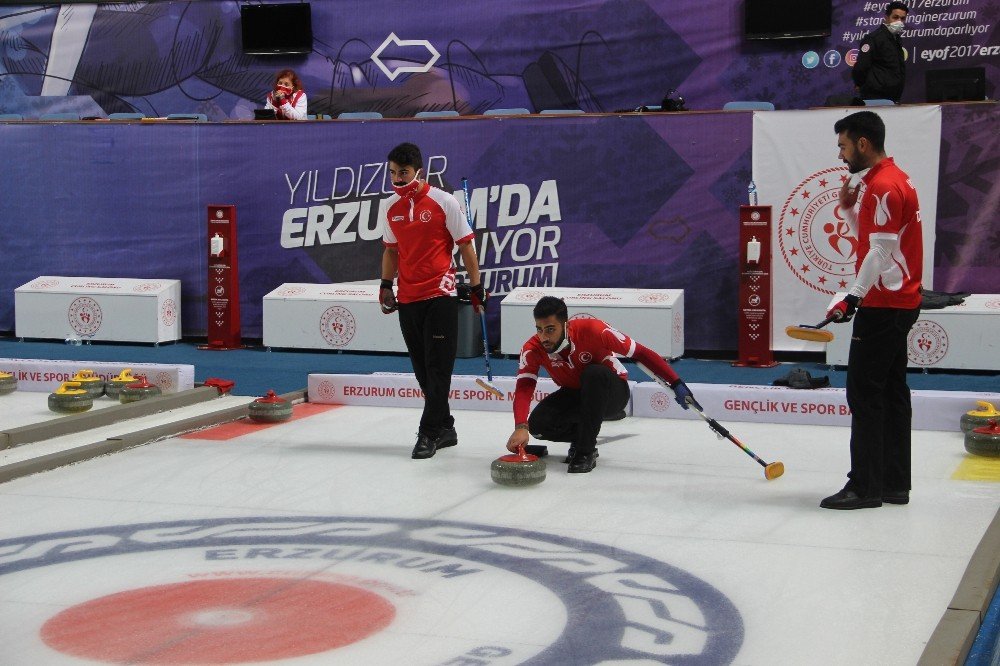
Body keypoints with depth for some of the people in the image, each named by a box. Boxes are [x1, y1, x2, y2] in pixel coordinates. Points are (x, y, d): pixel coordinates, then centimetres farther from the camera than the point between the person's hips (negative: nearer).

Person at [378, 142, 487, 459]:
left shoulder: (443, 201, -8)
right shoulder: (391, 207, 9)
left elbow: (465, 245, -4)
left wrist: (476, 286, -5)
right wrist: (386, 285, 10)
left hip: (440, 295, -6)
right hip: (407, 299, 6)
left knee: (438, 367, -6)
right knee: (423, 370, 10)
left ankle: (429, 433, -4)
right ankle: (445, 428, 21)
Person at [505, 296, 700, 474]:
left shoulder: (592, 330, -31)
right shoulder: (533, 349, -21)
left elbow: (640, 353, -24)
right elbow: (523, 389, -30)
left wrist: (676, 384, -27)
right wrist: (521, 427, -49)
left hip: (612, 392, -3)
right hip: (574, 395, 3)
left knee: (594, 373, -37)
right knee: (538, 423, -23)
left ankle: (586, 451, -26)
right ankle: (584, 435, 8)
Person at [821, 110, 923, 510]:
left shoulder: (883, 185, -15)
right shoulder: (893, 179, 16)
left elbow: (880, 251, -21)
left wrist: (853, 298, -23)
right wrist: (849, 210, 9)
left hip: (883, 307, -11)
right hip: (898, 304, 11)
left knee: (864, 393, -8)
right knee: (891, 392, 11)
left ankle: (865, 486, -6)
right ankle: (895, 484, 15)